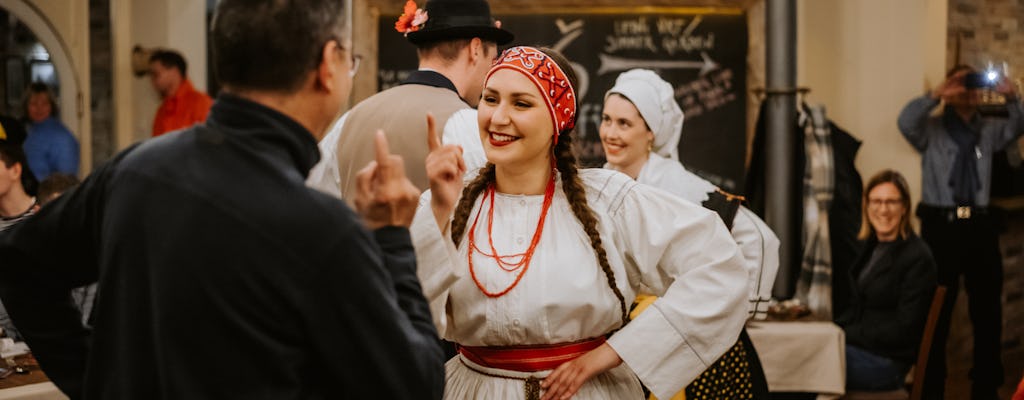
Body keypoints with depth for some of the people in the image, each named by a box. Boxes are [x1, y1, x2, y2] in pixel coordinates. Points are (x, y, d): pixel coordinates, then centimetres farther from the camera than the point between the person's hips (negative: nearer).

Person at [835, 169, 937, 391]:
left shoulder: (918, 257, -10)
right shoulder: (872, 247, 14)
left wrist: (847, 334, -14)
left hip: (887, 362, -7)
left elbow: (903, 329, -14)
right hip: (859, 347, 7)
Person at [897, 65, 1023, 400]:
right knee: (936, 312, 2)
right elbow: (906, 122, -17)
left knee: (987, 310, 10)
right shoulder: (932, 130, 2)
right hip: (940, 227, -3)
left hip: (980, 226, 4)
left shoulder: (988, 130, 12)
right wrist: (936, 95, -27)